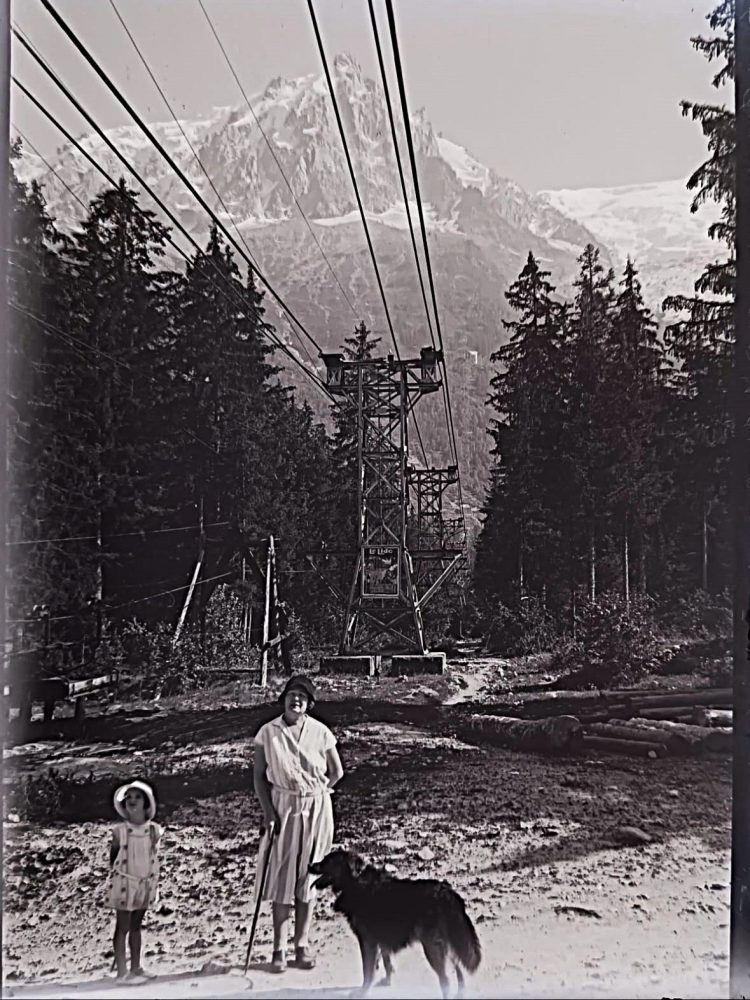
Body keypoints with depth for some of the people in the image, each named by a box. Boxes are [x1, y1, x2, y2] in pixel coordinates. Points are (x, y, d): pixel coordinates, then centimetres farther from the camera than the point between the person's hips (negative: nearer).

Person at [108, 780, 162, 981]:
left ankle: (135, 968, 24)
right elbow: (112, 860, -2)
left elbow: (154, 857, 6)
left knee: (136, 927, 15)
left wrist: (154, 883, 8)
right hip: (124, 883, -3)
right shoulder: (120, 831, -14)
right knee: (122, 928, 3)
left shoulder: (154, 830, -6)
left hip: (145, 884, 4)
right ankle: (122, 972, 9)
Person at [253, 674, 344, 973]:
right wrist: (268, 811, -9)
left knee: (307, 876, 7)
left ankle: (302, 945, 17)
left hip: (316, 809, 0)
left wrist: (315, 793, -1)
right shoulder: (268, 732, -5)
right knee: (281, 875, 1)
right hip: (282, 808, 0)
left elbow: (336, 772, 5)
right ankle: (279, 948, 9)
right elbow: (259, 775, -2)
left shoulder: (320, 732, -5)